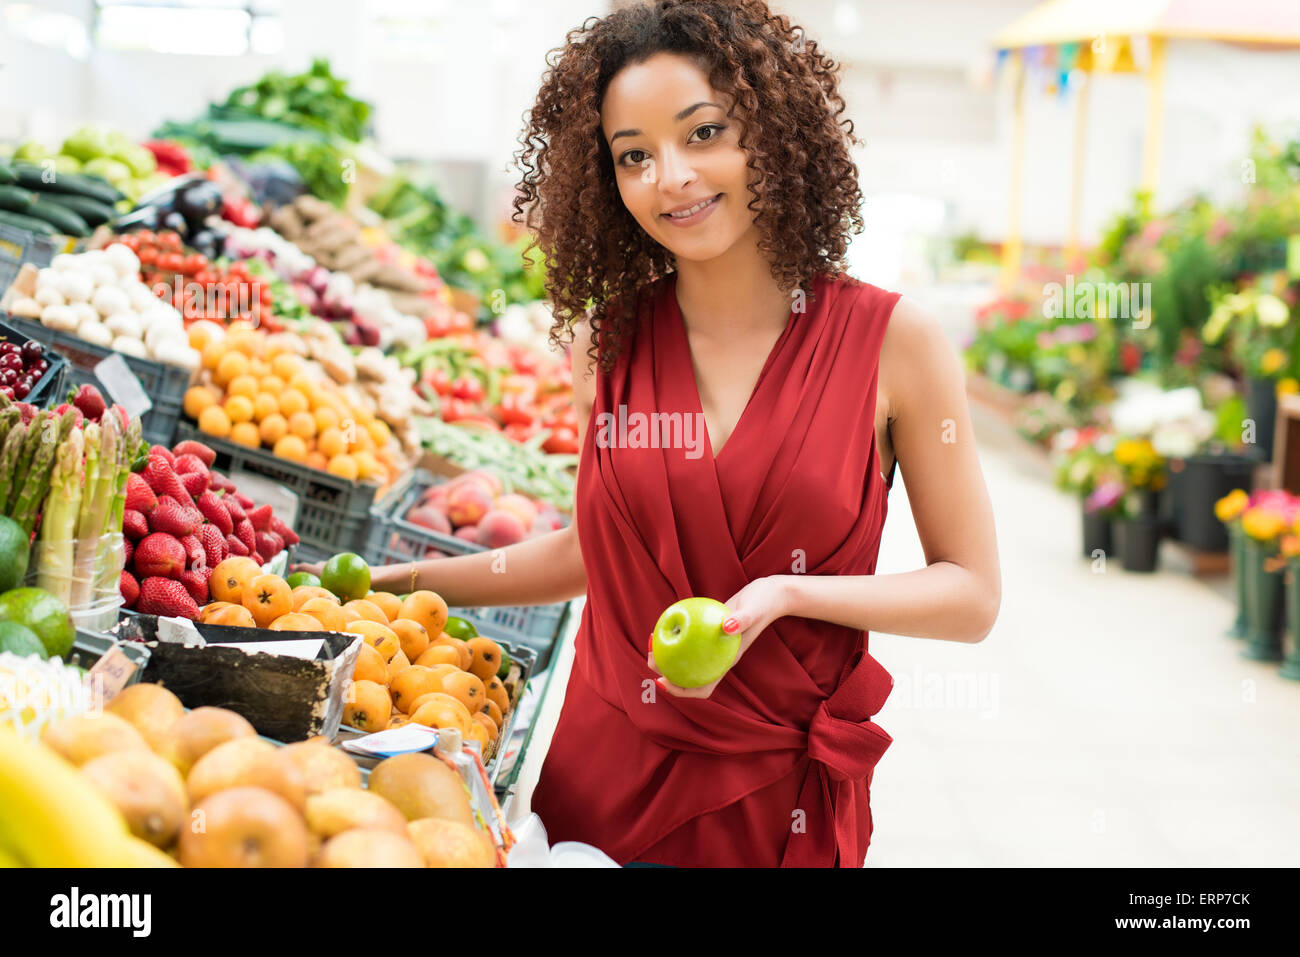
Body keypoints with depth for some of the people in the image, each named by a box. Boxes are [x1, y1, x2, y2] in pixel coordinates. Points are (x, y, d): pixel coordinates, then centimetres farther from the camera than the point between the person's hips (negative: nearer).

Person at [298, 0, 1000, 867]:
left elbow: (972, 595, -5)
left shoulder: (892, 342, -9)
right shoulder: (607, 342, 0)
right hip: (607, 775, 3)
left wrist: (785, 593, -19)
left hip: (783, 796, -2)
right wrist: (407, 581, 16)